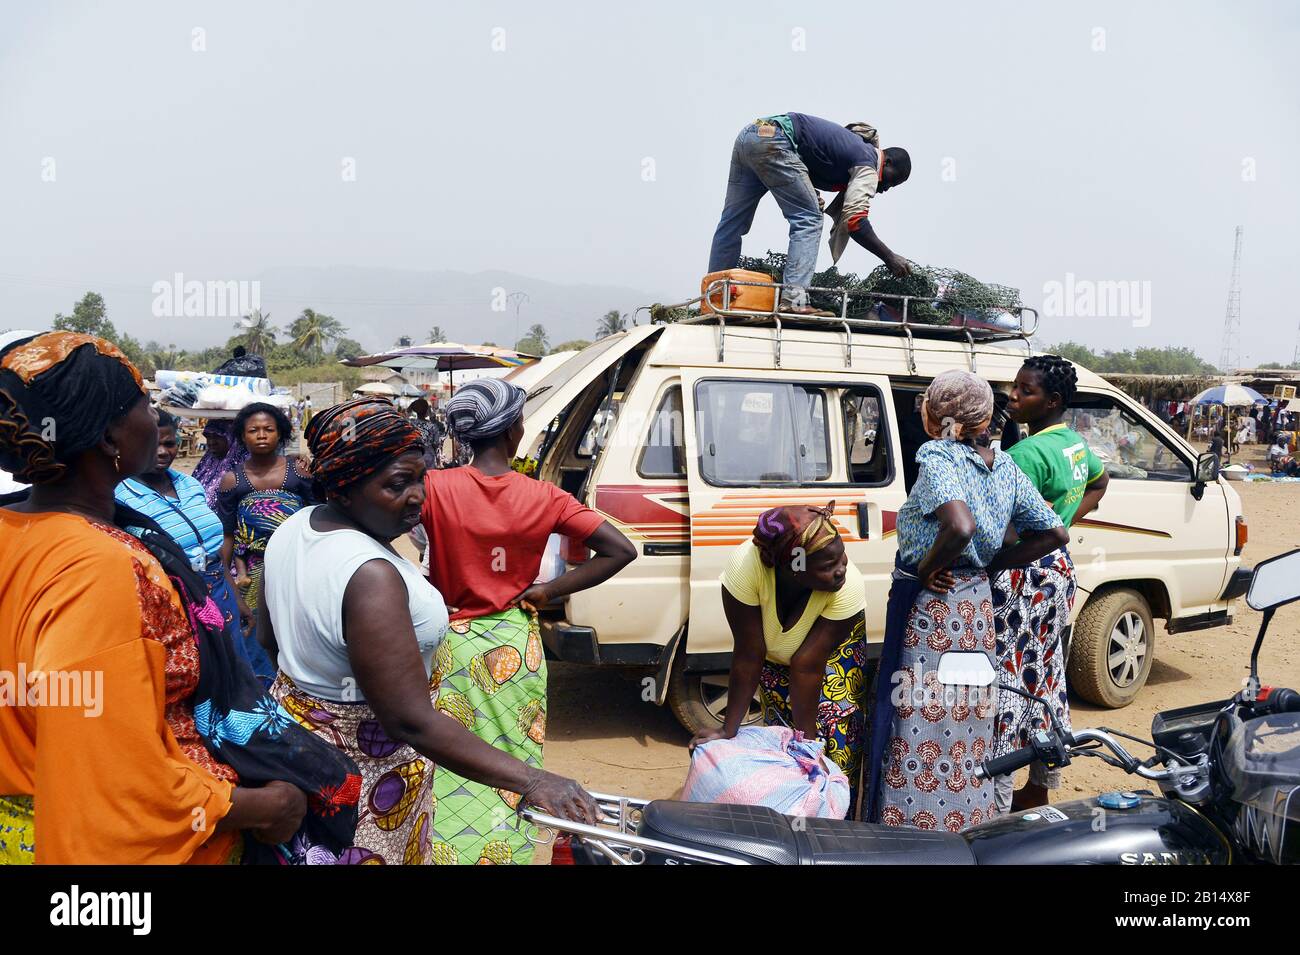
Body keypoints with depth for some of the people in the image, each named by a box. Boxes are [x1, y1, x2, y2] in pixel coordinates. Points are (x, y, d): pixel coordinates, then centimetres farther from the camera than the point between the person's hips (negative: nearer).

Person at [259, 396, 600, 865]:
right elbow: (412, 722, -38)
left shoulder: (292, 529, -6)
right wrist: (531, 781, -39)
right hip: (362, 762, -8)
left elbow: (267, 637, 8)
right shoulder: (370, 578, -35)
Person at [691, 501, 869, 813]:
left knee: (837, 734, -10)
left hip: (836, 648, -1)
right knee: (781, 726, -3)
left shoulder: (849, 587, -39)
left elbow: (808, 667, -31)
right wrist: (729, 729, -24)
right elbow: (749, 656, -30)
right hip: (773, 649, 1)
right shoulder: (746, 566, -40)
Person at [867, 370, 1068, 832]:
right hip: (978, 607, 8)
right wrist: (988, 566, 9)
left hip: (928, 608, -8)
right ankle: (970, 825, 29)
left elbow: (959, 527, -34)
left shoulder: (937, 456, -16)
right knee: (969, 732, 18)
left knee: (921, 731, 2)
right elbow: (1054, 532, 9)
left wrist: (926, 570, -17)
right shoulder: (1005, 467, 6)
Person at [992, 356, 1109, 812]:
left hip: (1024, 576, -10)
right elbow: (1100, 481, 30)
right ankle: (1041, 786, 32)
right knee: (1046, 677, 18)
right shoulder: (1075, 443, 9)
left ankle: (998, 801, 1)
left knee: (1007, 682, -5)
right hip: (1059, 568, 10)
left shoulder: (1028, 452, -21)